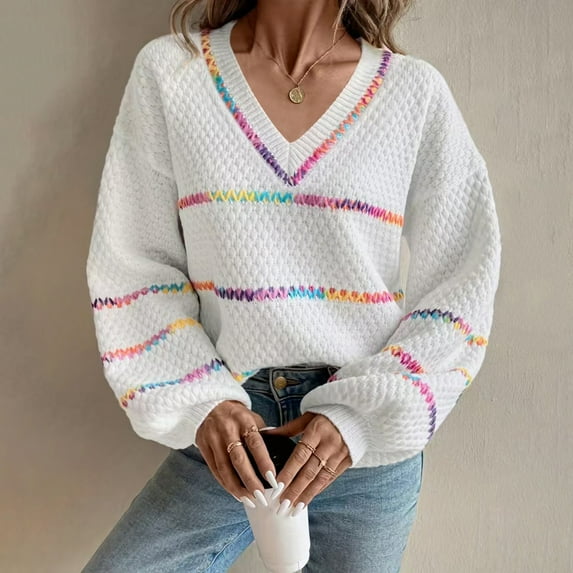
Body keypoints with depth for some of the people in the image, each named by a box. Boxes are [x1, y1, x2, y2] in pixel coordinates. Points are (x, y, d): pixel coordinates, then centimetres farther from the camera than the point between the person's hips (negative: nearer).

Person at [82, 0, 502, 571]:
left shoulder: (417, 92, -4)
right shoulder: (167, 71, -3)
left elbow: (459, 290, -1)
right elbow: (132, 268, 0)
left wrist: (361, 417, -11)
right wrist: (199, 402, -11)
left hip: (373, 445, 1)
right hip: (224, 436, 0)